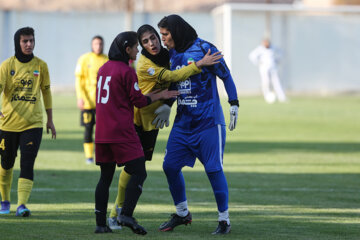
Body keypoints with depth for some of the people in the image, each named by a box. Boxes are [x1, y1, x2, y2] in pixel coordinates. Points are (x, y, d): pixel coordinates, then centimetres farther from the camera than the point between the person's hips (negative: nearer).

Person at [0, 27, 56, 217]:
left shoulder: (40, 65, 3)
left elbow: (46, 91, 13)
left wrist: (50, 120, 16)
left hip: (33, 124, 0)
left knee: (27, 164, -14)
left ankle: (22, 204, -20)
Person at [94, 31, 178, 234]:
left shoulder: (103, 69, 14)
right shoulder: (127, 71, -10)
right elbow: (139, 101, -6)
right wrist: (160, 96, 9)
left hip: (102, 133, 8)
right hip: (122, 132, -8)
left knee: (105, 177, 11)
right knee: (139, 173, -3)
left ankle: (101, 223, 7)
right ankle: (127, 214, -18)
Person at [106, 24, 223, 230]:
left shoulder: (166, 56, 4)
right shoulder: (145, 65, -21)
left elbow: (172, 85, 12)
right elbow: (172, 76, -27)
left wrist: (167, 106, -7)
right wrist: (199, 65, -31)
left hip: (153, 121, 7)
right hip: (136, 118, -7)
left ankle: (123, 212, 12)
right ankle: (116, 213, 2)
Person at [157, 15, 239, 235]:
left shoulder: (204, 49, -10)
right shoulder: (173, 54, 9)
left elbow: (226, 76, -4)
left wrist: (234, 105, -7)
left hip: (208, 122, -7)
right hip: (183, 122, 7)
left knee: (214, 169, -6)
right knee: (170, 166, 3)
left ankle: (224, 220, 6)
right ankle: (182, 214, 21)